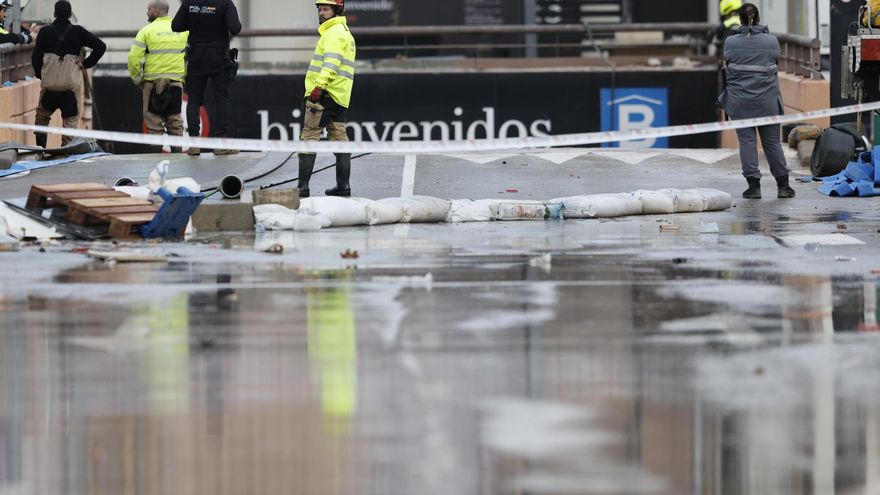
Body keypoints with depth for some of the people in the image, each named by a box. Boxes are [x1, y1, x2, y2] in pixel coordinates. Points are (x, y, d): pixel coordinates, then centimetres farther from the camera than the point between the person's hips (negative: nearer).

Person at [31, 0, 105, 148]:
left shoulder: (45, 32, 0)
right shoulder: (77, 32, 0)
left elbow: (36, 58, 0)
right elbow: (101, 47, -2)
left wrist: (39, 74, 16)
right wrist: (86, 64, 4)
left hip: (49, 84, 1)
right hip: (72, 85, -1)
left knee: (42, 116, 18)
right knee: (71, 121, 4)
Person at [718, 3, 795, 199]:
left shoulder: (731, 42, -5)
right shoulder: (771, 41, -3)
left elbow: (727, 66, 6)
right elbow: (775, 63, 8)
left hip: (739, 99, -1)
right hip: (767, 99, 1)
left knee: (747, 140, 3)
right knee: (772, 141, 9)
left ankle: (754, 185, -3)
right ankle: (783, 185, 11)